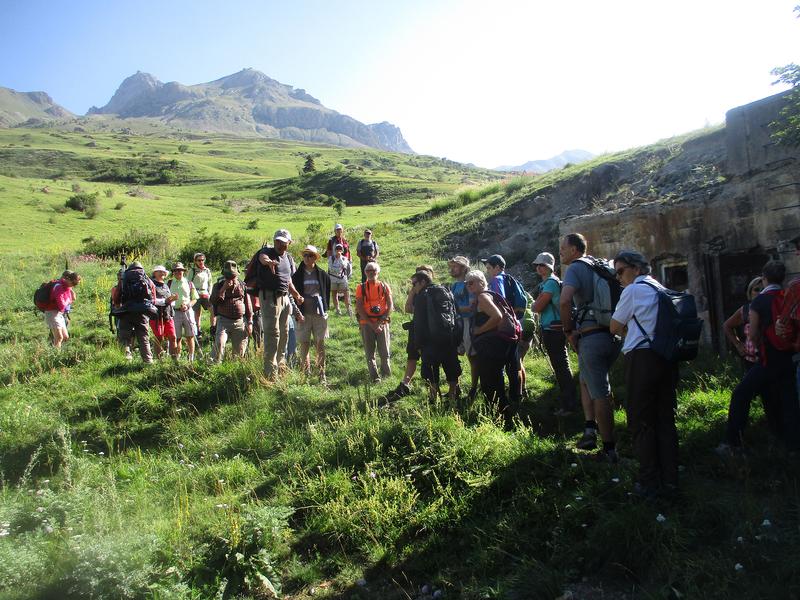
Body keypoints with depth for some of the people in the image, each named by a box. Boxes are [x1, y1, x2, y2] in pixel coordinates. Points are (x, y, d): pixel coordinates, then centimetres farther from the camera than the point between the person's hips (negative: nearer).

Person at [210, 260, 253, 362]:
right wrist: (223, 289, -16)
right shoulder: (218, 286, 7)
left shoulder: (242, 286, 10)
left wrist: (249, 323, 6)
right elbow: (212, 301, -8)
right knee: (219, 343, -24)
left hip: (240, 321, 2)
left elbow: (248, 305, 12)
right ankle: (215, 363, -16)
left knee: (240, 351, 2)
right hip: (224, 320, -2)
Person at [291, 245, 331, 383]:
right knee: (304, 345, 1)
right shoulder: (297, 275, 3)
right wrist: (297, 313, -4)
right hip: (303, 315, 0)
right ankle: (305, 374, 9)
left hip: (319, 314, 1)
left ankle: (321, 375, 10)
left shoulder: (322, 275, 6)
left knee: (320, 345, 3)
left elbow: (327, 293, 15)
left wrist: (325, 309, 8)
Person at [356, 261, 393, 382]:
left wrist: (380, 322, -9)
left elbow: (390, 306, 2)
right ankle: (375, 377, 8)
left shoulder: (384, 286, 8)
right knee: (370, 353, 1)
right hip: (366, 323, 0)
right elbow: (359, 308, -2)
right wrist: (372, 324, -9)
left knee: (384, 352, 0)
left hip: (382, 323, 0)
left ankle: (386, 374, 18)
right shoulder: (361, 288, 5)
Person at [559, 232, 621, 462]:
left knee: (600, 394, 1)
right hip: (614, 335, 7)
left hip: (591, 337, -7)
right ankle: (591, 429, 14)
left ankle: (609, 449, 9)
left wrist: (569, 330, -11)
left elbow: (565, 300, -25)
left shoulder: (576, 268, -7)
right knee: (588, 381, 24)